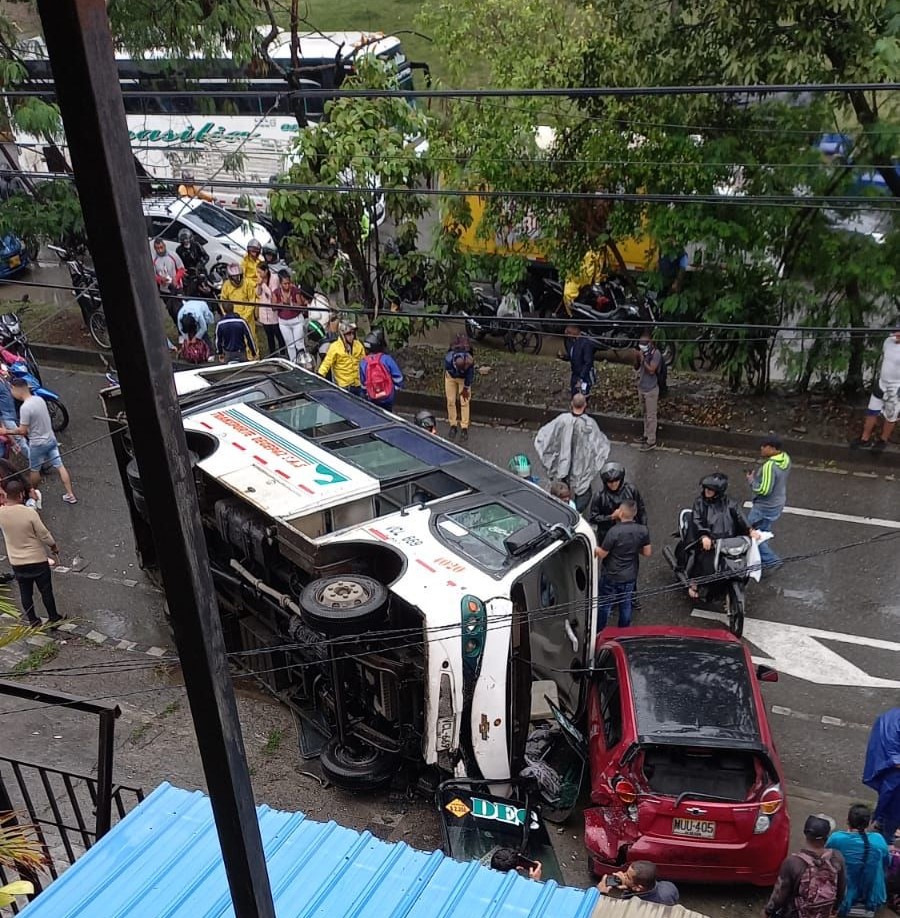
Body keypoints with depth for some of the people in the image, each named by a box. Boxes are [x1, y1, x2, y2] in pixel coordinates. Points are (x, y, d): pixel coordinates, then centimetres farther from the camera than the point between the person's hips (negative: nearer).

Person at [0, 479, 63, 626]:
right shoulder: (29, 512, -25)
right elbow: (44, 534, -15)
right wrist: (54, 546, 0)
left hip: (17, 563, 4)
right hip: (37, 560, -4)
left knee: (26, 593, 19)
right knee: (46, 591, 15)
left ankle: (33, 620, 31)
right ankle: (54, 618, 28)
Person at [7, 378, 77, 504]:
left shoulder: (25, 407, -26)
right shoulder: (39, 399, -1)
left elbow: (23, 431, -20)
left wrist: (8, 431, -6)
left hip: (38, 444, -7)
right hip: (51, 439, 7)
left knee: (34, 470, 16)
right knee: (60, 466, 10)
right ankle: (70, 495, 12)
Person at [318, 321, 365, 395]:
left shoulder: (358, 345, 5)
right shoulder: (335, 347, -11)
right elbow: (327, 363, -13)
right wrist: (320, 375, -24)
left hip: (358, 385, 5)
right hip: (343, 386, -5)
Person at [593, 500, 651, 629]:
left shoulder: (614, 531, -28)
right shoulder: (643, 531, -14)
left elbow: (601, 554, -19)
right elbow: (647, 553, -3)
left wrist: (595, 549, 1)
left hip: (611, 576, -4)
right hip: (630, 576, 4)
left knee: (604, 606, 15)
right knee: (626, 606, 21)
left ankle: (599, 633, 30)